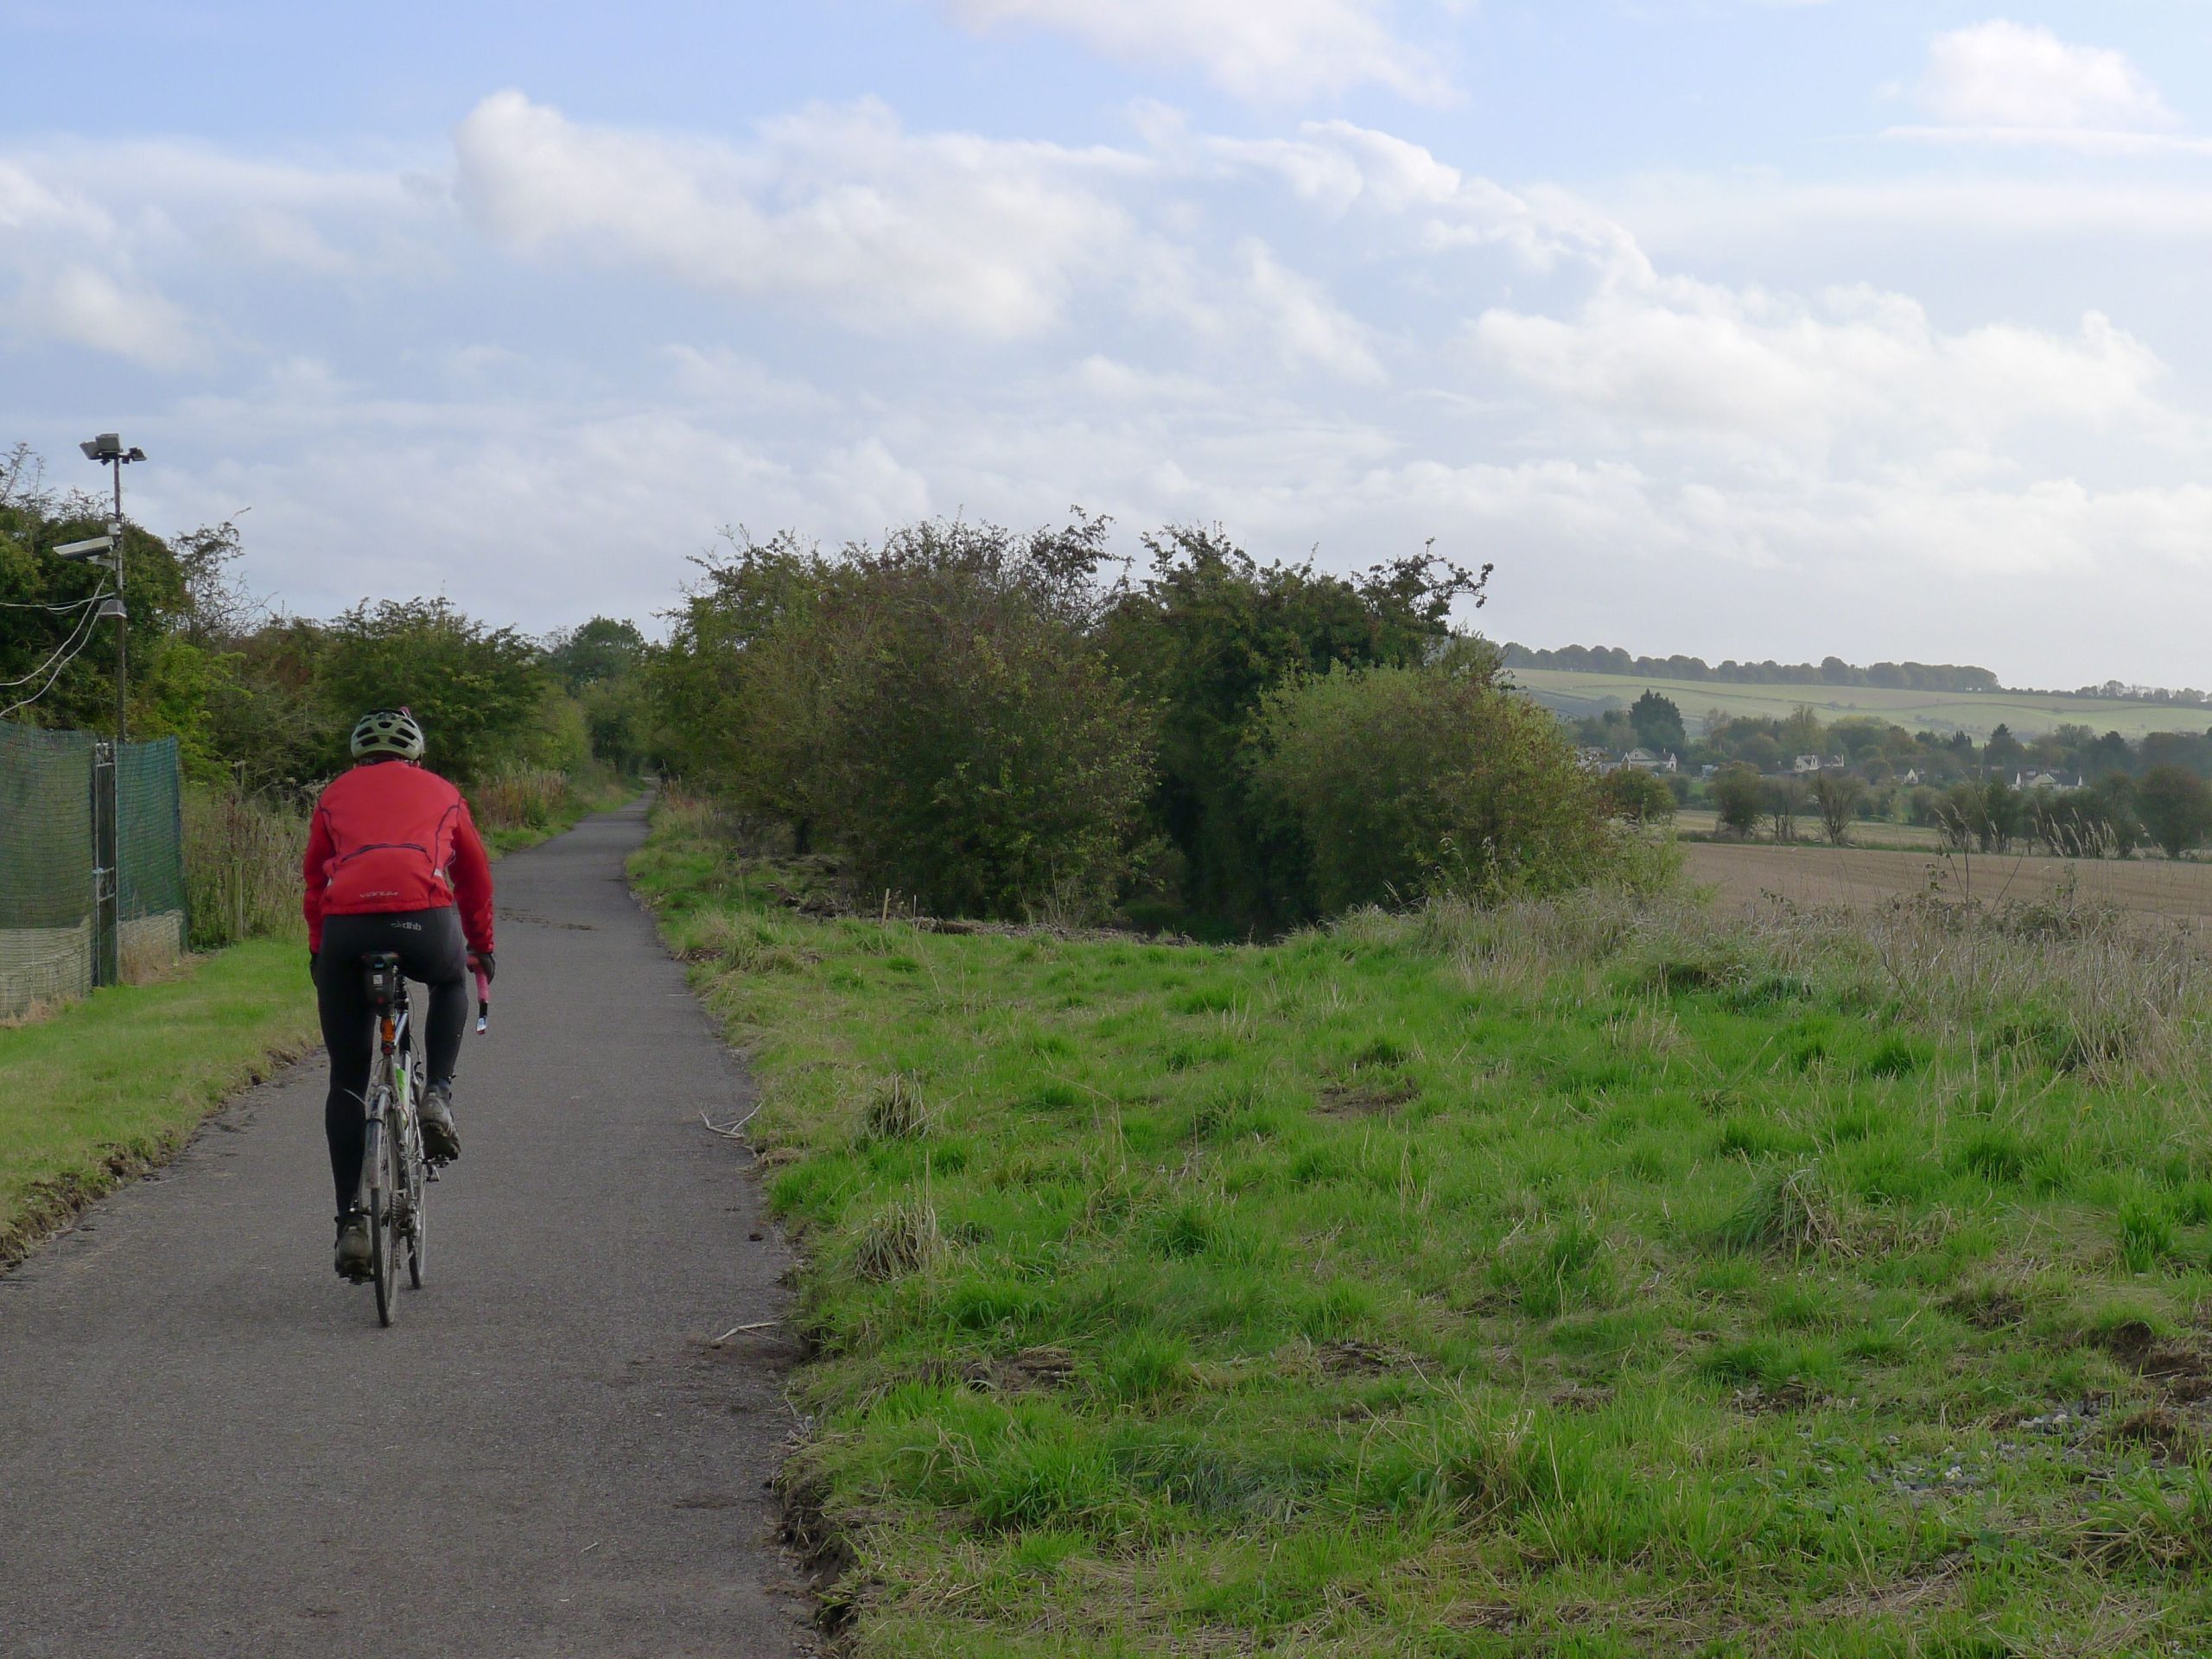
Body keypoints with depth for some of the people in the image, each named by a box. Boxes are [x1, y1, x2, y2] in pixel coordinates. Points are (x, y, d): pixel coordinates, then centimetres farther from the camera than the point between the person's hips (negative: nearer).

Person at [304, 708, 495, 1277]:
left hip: (346, 927, 1)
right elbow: (475, 875, 37)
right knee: (450, 983, 37)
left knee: (346, 1081, 13)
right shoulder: (440, 792, 29)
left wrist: (317, 952, 43)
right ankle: (437, 1097, 15)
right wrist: (482, 948, 50)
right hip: (426, 920, 0)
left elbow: (314, 880, 31)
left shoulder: (336, 794, 29)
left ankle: (351, 1223, 10)